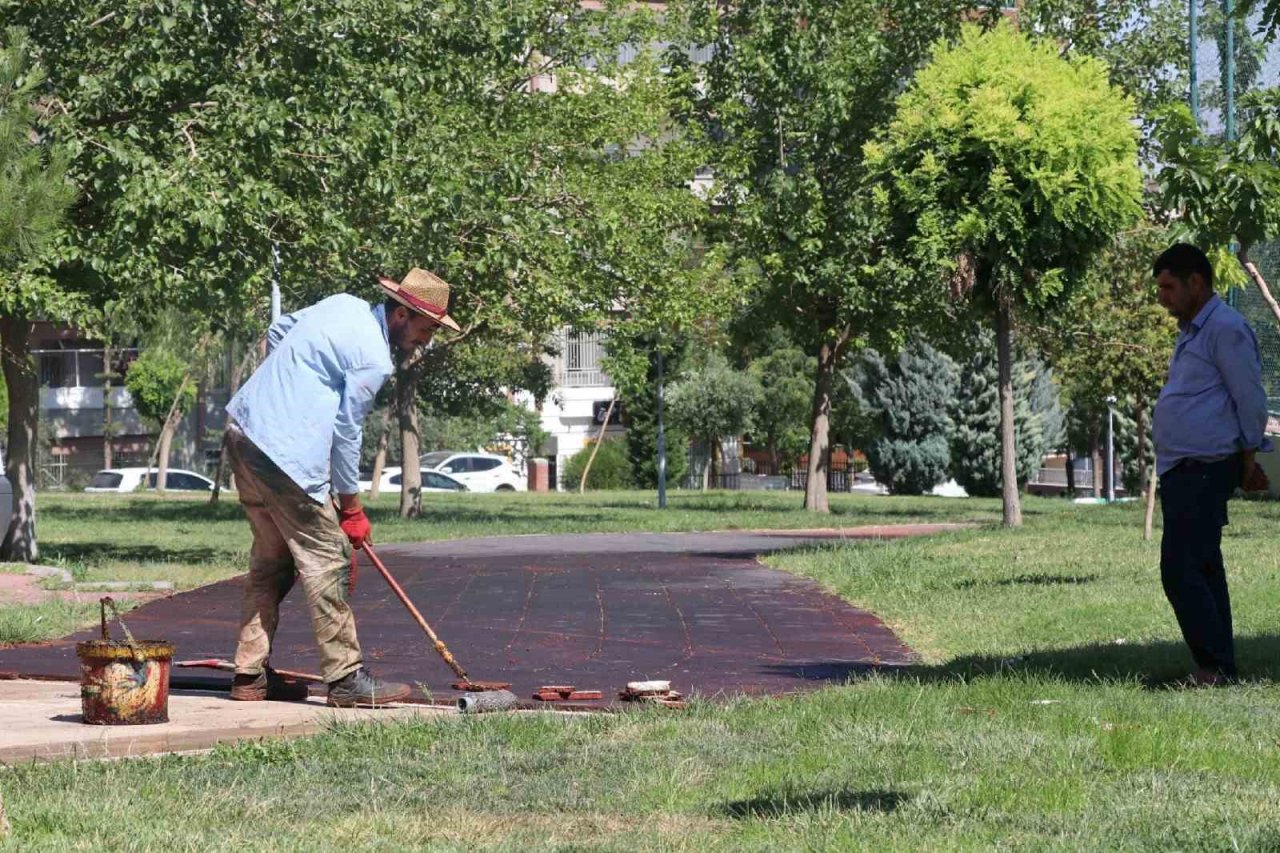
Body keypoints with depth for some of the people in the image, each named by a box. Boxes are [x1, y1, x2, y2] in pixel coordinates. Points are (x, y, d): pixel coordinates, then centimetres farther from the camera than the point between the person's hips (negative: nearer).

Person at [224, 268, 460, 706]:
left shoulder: (344, 305, 12)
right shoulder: (374, 360, -13)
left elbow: (277, 332, 24)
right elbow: (347, 432, -9)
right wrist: (352, 509, 1)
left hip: (244, 427, 10)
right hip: (287, 453, -10)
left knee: (272, 559, 16)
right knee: (324, 559, -4)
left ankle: (251, 675, 18)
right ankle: (346, 678, -2)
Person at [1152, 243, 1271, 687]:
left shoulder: (1225, 328, -12)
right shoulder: (1193, 331, 20)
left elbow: (1251, 399, -13)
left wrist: (1248, 459, -6)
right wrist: (1245, 461, 20)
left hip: (1203, 470, -11)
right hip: (1181, 470, 11)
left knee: (1181, 572, -14)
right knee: (1204, 572, 12)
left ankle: (1216, 669, -11)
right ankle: (1218, 670, 16)